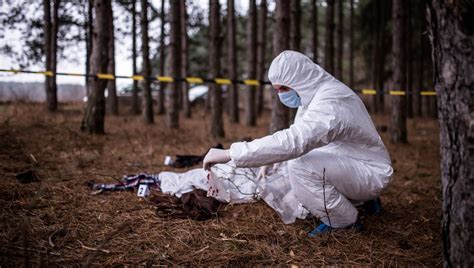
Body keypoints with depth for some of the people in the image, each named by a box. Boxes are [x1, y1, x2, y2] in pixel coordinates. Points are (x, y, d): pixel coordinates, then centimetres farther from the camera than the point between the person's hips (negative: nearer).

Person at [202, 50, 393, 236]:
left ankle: (344, 223, -10)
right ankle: (363, 198, 19)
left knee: (300, 167, -30)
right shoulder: (316, 93, 3)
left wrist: (229, 154, -41)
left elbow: (292, 141, -43)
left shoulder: (329, 104, -30)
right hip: (347, 165, 10)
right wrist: (270, 159, 2)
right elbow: (295, 135, 16)